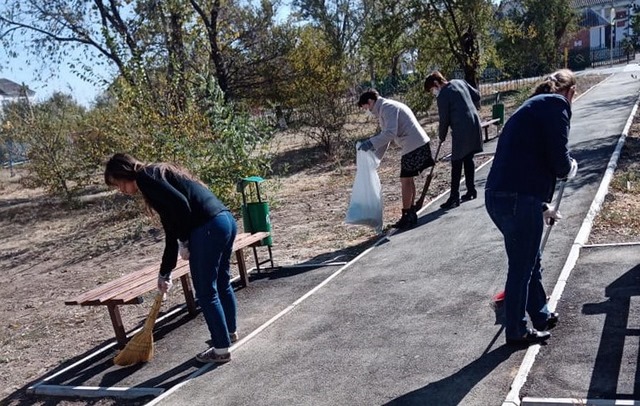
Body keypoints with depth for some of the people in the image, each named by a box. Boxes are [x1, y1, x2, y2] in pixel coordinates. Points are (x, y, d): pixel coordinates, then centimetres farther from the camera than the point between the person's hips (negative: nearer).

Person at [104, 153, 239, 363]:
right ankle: (230, 331, 46)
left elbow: (180, 203, -18)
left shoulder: (145, 177, -2)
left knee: (206, 292, 6)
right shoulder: (157, 175, 25)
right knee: (222, 282, 26)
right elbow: (171, 231, 26)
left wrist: (184, 241, -6)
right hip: (226, 220, 10)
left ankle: (221, 349, 19)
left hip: (208, 229, -10)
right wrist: (165, 273, 29)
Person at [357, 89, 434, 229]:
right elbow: (384, 135, 22)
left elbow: (390, 133, -24)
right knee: (408, 179, 15)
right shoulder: (384, 109, 19)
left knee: (405, 180, -5)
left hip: (414, 146, -10)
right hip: (417, 145, 10)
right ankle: (411, 214, 21)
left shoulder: (387, 107, -13)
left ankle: (407, 217, 1)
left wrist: (370, 143, -25)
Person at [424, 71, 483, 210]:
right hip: (474, 124, 8)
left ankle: (454, 197, -3)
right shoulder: (459, 82, 10)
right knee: (468, 159, 16)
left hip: (461, 130, -8)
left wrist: (442, 136, 7)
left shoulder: (443, 96, -11)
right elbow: (476, 95, 17)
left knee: (456, 163, -4)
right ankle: (471, 190, 22)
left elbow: (444, 120, -7)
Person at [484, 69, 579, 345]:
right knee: (521, 267, 8)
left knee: (531, 261, 25)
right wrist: (571, 168, 12)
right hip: (519, 200, -9)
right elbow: (559, 160, -14)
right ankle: (517, 332, 25)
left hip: (498, 196, 9)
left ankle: (541, 316, 43)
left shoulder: (532, 106, 22)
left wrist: (542, 207, 39)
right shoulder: (556, 104, -5)